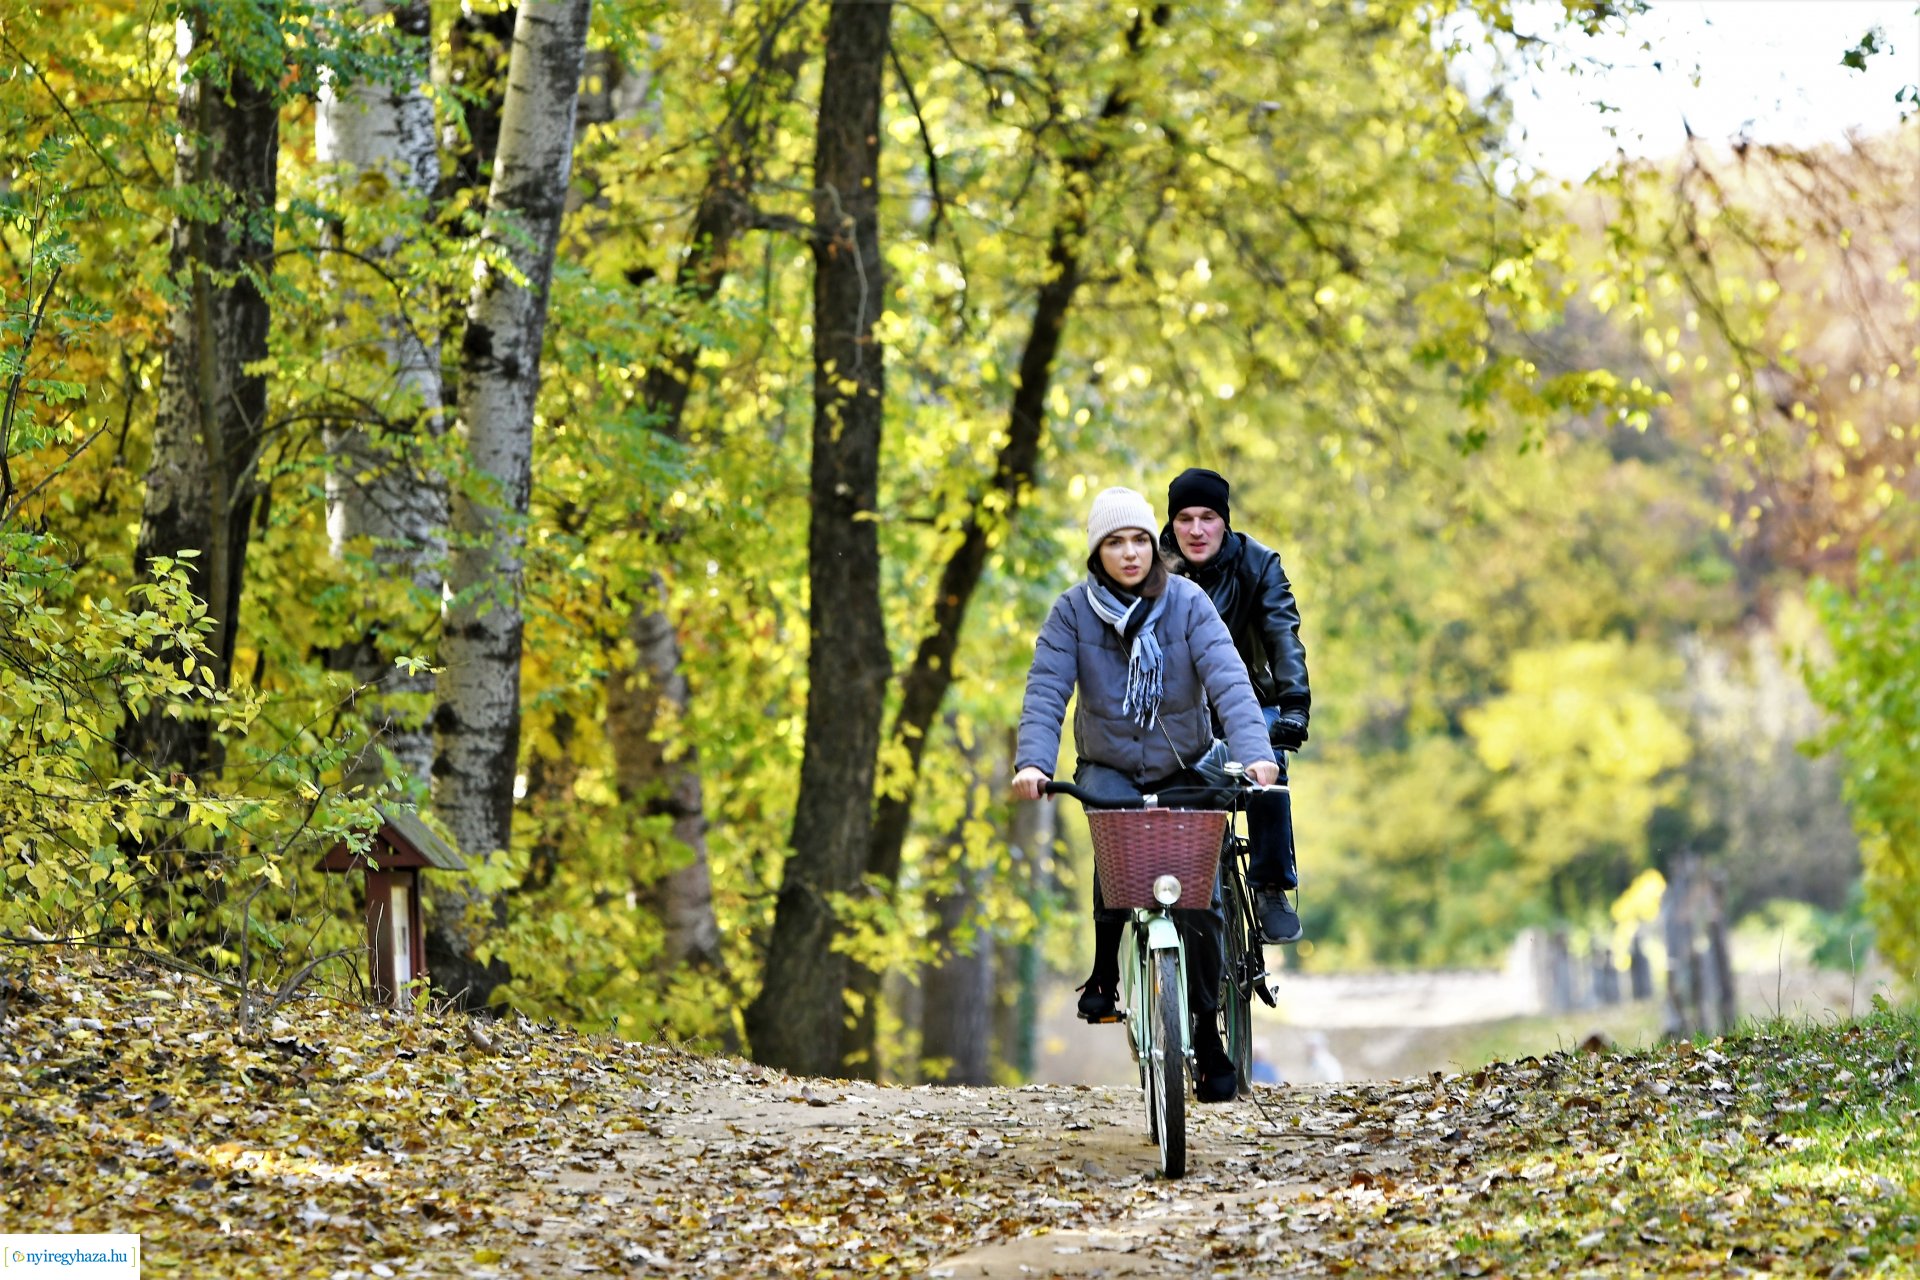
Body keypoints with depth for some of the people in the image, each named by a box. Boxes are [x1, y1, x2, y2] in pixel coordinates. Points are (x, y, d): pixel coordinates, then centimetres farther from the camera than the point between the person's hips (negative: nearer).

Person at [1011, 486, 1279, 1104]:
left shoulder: (1188, 603, -10)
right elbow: (1045, 691, -17)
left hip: (1183, 767, 1)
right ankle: (1105, 970, -16)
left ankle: (1206, 1031, 6)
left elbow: (1229, 680, -22)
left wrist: (1254, 752, -38)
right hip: (1108, 766, 0)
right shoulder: (1073, 611, -9)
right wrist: (1032, 762, -35)